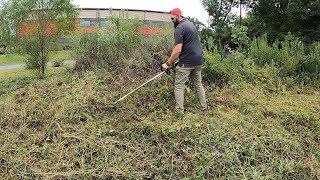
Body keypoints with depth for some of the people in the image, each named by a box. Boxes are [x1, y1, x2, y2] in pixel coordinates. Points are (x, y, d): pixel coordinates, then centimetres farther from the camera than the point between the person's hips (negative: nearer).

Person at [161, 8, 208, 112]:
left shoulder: (180, 27, -12)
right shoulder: (190, 24, 16)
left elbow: (178, 49, -19)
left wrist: (168, 63, -13)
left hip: (187, 62, -9)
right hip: (198, 60, 9)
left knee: (179, 86, 0)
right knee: (198, 84, 17)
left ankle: (179, 111, 0)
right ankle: (204, 107, 23)